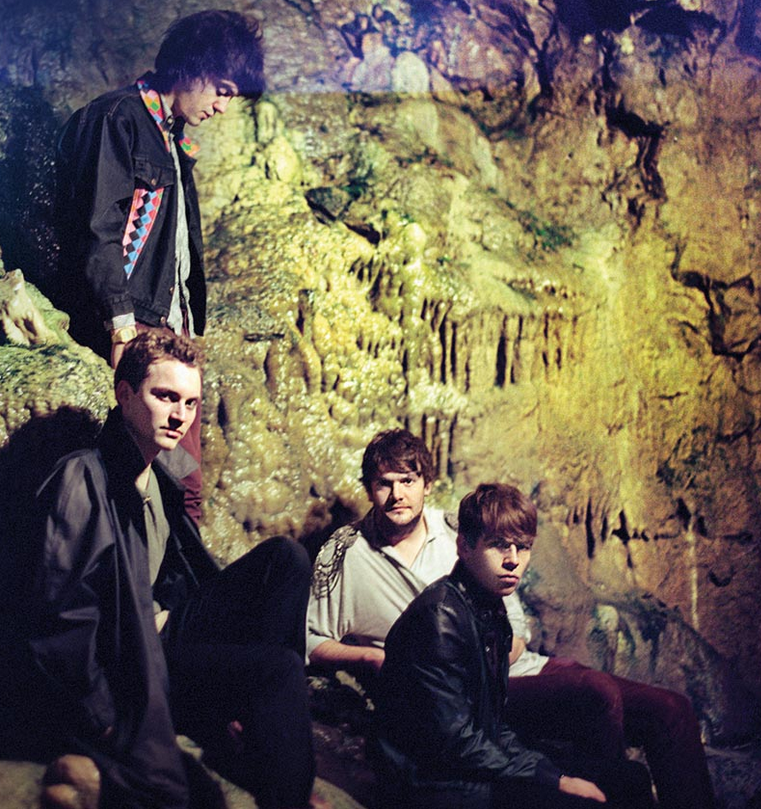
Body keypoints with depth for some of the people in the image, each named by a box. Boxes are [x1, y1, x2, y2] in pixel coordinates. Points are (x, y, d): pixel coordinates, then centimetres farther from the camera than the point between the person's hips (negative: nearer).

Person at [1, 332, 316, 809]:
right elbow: (60, 622, -18)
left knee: (286, 558, -2)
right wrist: (114, 726, -19)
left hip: (165, 639, 9)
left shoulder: (158, 480, 13)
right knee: (282, 669, -23)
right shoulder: (82, 480, -14)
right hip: (123, 666, -9)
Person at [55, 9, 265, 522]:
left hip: (175, 327, 9)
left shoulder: (174, 138, 22)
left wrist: (192, 325, 18)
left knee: (186, 483, 5)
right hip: (132, 332, -9)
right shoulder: (119, 119, -6)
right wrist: (123, 324, -20)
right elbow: (98, 230, -15)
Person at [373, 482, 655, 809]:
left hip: (482, 774, 9)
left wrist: (556, 774, -1)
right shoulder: (440, 616, -18)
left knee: (632, 778, 8)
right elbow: (453, 740, -21)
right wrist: (557, 782, -15)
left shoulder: (490, 611, 11)